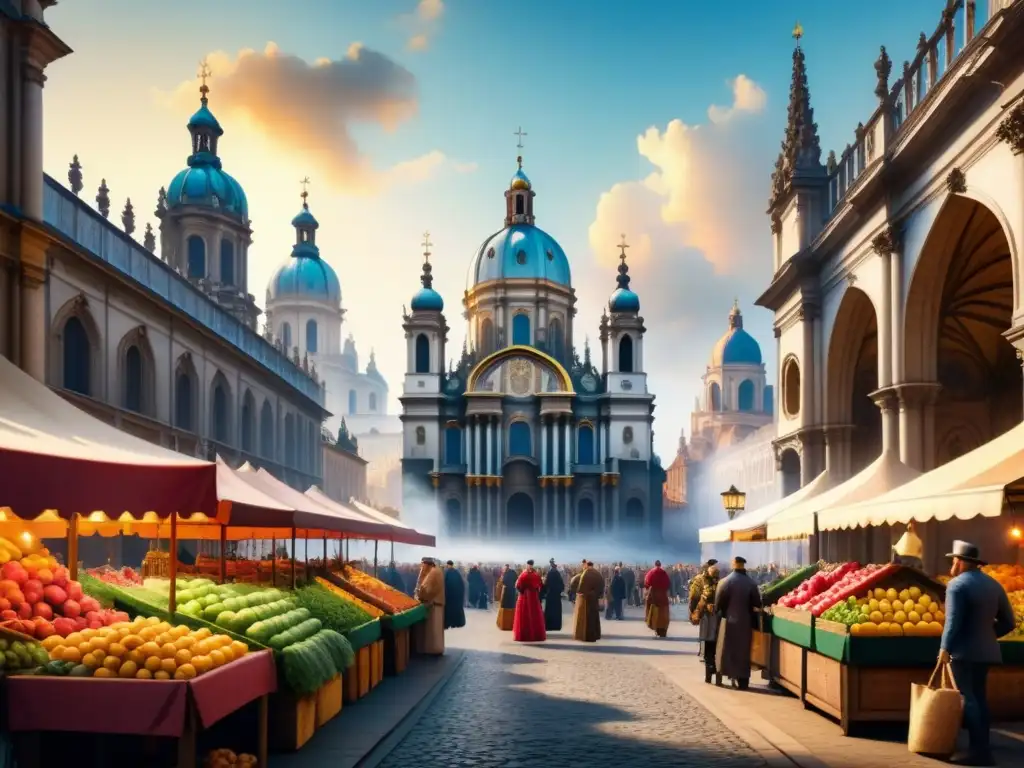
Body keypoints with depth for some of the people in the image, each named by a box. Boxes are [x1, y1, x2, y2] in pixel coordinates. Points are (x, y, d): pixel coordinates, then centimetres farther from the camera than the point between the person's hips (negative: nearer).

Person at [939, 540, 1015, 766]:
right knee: (979, 698, 15)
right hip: (986, 651, 7)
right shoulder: (993, 584, 10)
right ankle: (982, 748, 16)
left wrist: (945, 648, -15)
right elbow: (1008, 622, 10)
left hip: (964, 651, -7)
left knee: (968, 699, -4)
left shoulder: (957, 584, -12)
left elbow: (953, 620, -20)